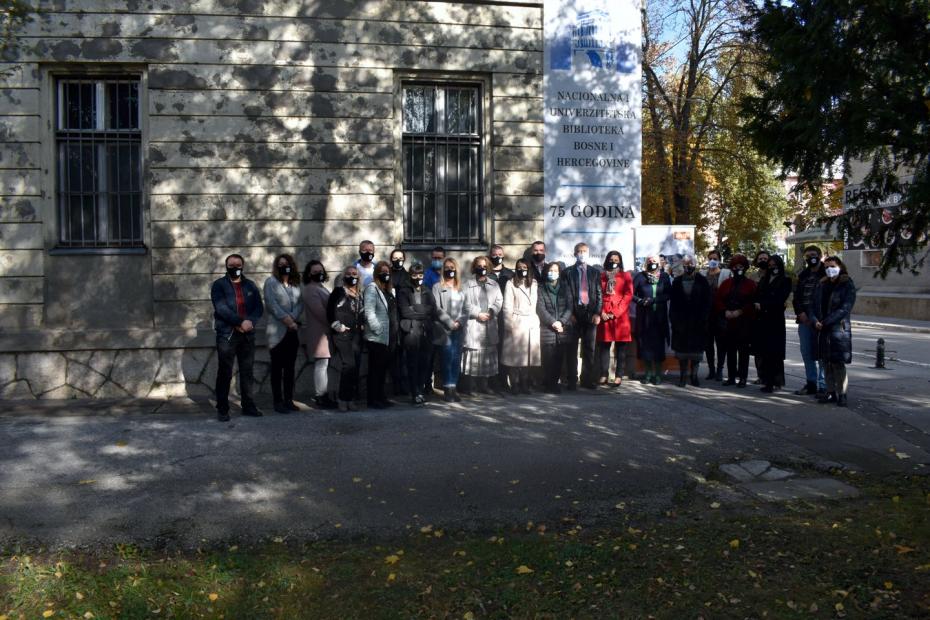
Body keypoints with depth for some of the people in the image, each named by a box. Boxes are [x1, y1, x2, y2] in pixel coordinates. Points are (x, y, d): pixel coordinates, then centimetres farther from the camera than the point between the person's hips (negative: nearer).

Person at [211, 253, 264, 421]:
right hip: (226, 334, -4)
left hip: (247, 334, 4)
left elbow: (259, 307, 6)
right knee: (224, 373, -1)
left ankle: (248, 406, 16)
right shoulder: (219, 285, 1)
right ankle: (222, 409, 5)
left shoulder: (250, 285, 13)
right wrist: (241, 322, -18)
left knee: (247, 372, 8)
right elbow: (221, 308, -12)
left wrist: (250, 322, -13)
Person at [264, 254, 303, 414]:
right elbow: (271, 304, -8)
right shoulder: (271, 282, 2)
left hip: (293, 331, 4)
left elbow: (300, 303, 5)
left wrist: (292, 319, -11)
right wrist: (286, 319, -13)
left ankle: (289, 400, 12)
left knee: (290, 367, 6)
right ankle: (278, 402, 1)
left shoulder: (296, 283, 14)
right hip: (277, 331, -4)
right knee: (277, 367, -2)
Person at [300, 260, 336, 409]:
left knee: (324, 364, 9)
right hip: (319, 333, -9)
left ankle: (322, 395, 14)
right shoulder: (310, 290, -10)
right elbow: (319, 311, -17)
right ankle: (321, 397, -4)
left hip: (325, 331, 9)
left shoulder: (321, 288, 20)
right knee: (322, 363, -8)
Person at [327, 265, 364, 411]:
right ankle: (344, 399, -7)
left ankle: (351, 398, 10)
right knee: (348, 365, -15)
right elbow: (330, 311, -7)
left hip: (356, 335, 6)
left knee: (355, 367, 3)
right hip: (342, 334, -6)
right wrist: (338, 326, -10)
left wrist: (362, 325, 11)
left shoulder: (358, 295, 18)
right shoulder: (338, 292, 1)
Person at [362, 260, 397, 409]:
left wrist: (395, 333, 11)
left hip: (389, 337, 8)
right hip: (376, 337, -8)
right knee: (375, 369, -3)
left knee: (383, 368, 13)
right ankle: (372, 400, 3)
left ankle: (380, 397, 22)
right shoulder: (372, 288, -8)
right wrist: (378, 330, -19)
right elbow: (369, 312, -16)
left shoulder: (390, 290, 17)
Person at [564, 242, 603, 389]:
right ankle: (572, 380, 7)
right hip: (574, 314, -2)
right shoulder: (568, 272, 5)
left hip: (590, 314, 2)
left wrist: (597, 313, -4)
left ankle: (588, 380, 12)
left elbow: (599, 294, 7)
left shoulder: (594, 272, 11)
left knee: (589, 349, 5)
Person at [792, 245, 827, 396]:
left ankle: (823, 386, 1)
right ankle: (811, 383, 18)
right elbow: (796, 297, 16)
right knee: (807, 353, 9)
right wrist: (800, 313, -1)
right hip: (804, 320, 6)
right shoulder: (803, 275, 16)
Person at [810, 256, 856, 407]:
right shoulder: (821, 285, 13)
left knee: (838, 363, -5)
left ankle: (841, 393, 2)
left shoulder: (847, 286, -4)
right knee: (826, 362, 9)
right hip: (822, 330, 5)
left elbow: (845, 309, -13)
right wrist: (815, 321, -8)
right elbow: (812, 305, 10)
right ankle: (831, 392, 17)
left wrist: (825, 322, -17)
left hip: (839, 329, -5)